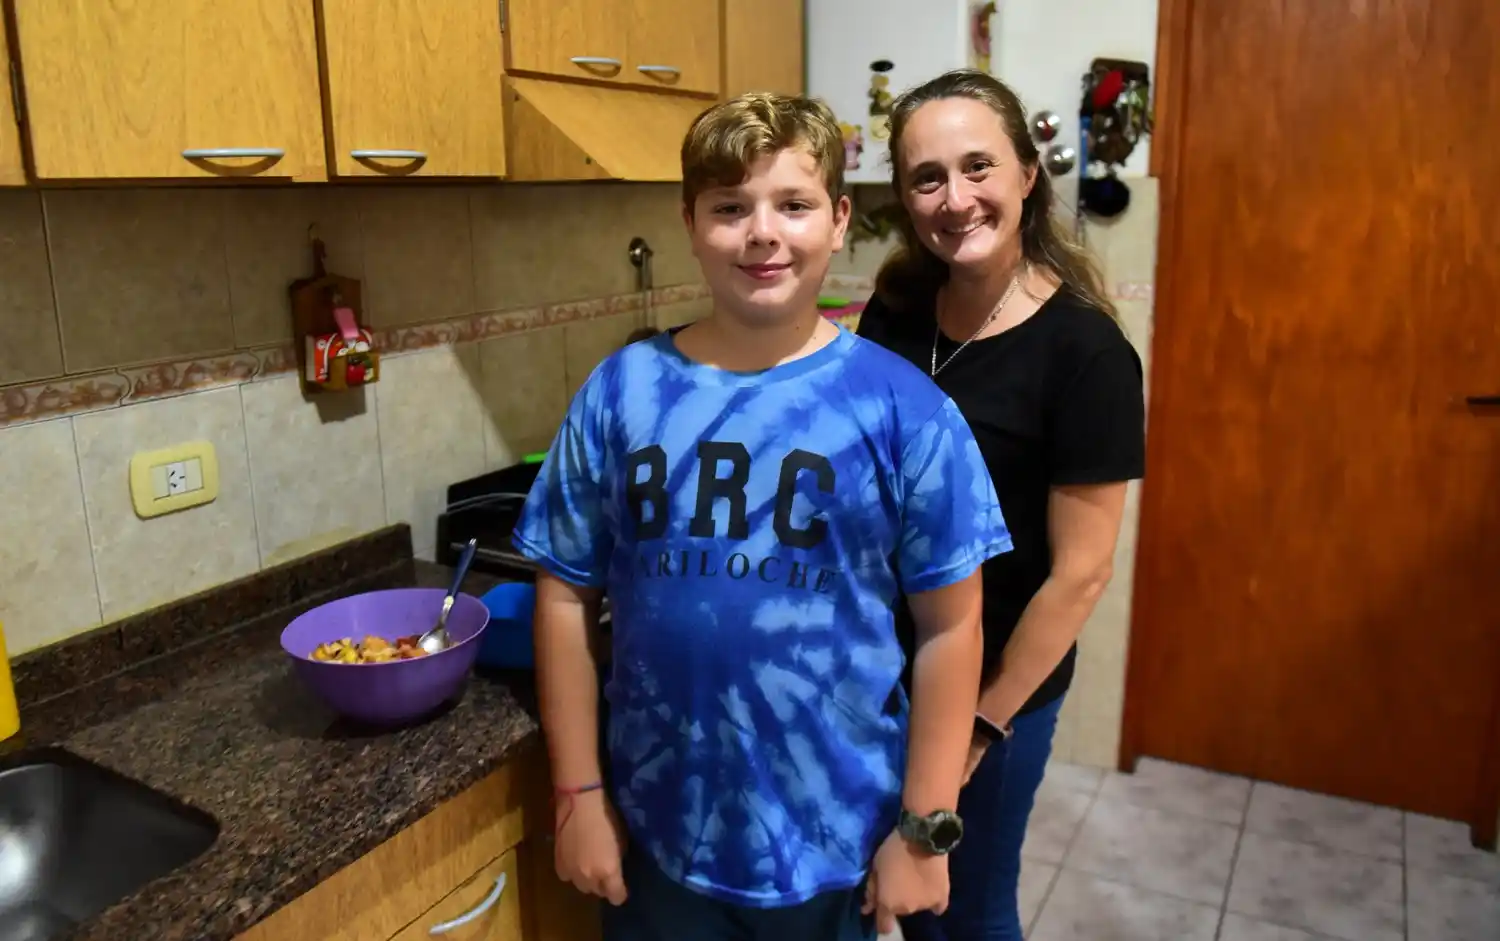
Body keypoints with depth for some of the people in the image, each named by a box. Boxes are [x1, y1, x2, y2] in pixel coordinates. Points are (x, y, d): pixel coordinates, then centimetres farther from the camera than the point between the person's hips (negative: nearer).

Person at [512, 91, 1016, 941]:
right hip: (659, 829, 2)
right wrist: (578, 792, 0)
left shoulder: (900, 405, -11)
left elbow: (950, 626, -7)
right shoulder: (622, 392, -6)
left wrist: (925, 826, -6)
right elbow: (567, 598, -1)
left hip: (835, 836, -1)